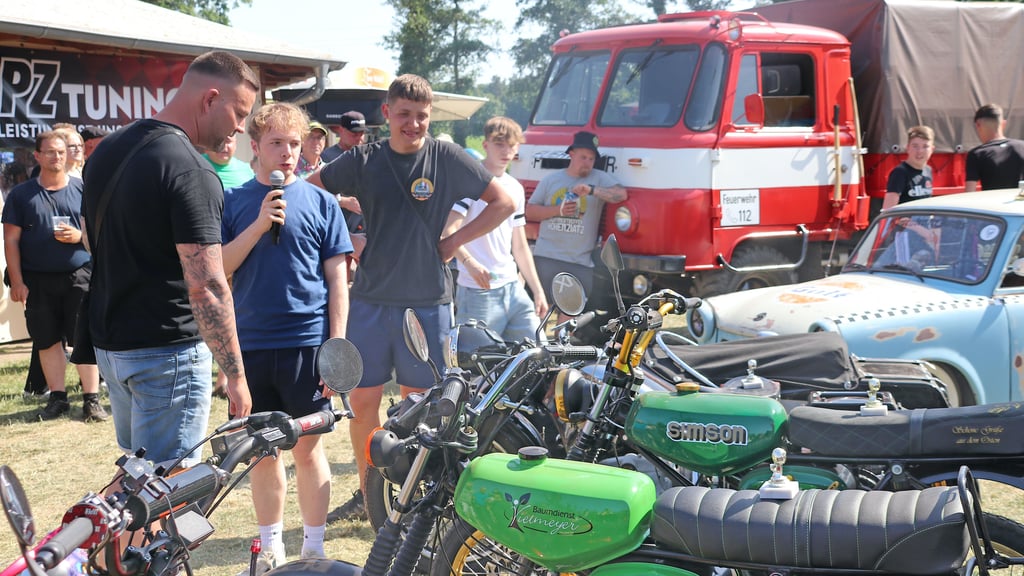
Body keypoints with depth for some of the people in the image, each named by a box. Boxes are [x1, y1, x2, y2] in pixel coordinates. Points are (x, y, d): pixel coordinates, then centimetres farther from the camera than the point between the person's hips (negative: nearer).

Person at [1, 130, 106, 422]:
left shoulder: (82, 189, 5)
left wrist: (80, 236, -13)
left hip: (78, 276, -1)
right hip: (37, 280, 1)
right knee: (47, 340, 7)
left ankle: (91, 398, 3)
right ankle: (57, 397, 19)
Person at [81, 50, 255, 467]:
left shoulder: (106, 150, 8)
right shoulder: (190, 172, -21)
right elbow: (206, 287, -24)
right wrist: (235, 374, -18)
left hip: (108, 340, 9)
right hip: (167, 352, -9)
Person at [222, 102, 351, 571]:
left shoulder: (320, 201, 2)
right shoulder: (234, 201, 5)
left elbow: (337, 280, 2)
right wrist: (260, 224, -13)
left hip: (308, 343, -1)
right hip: (250, 345, 2)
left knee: (307, 449, 5)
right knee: (262, 450, 11)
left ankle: (313, 549, 19)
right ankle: (271, 548, 26)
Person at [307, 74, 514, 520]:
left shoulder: (446, 158, -2)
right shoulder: (363, 160, 3)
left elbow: (504, 202, 2)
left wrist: (454, 241, -3)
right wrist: (345, 241, 4)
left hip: (428, 301, -2)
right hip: (371, 300, 2)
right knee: (362, 400, 5)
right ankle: (368, 494, 22)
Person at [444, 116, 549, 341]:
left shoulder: (515, 188, 17)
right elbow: (449, 230, -17)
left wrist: (538, 290, 16)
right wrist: (468, 261, -35)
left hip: (513, 288, 7)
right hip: (478, 291, -7)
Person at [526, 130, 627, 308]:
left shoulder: (600, 179, 8)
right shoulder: (550, 180, 12)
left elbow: (621, 194, -8)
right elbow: (529, 211, 10)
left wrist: (592, 190, -21)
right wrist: (558, 210, -6)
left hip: (581, 262, -1)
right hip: (546, 257, 1)